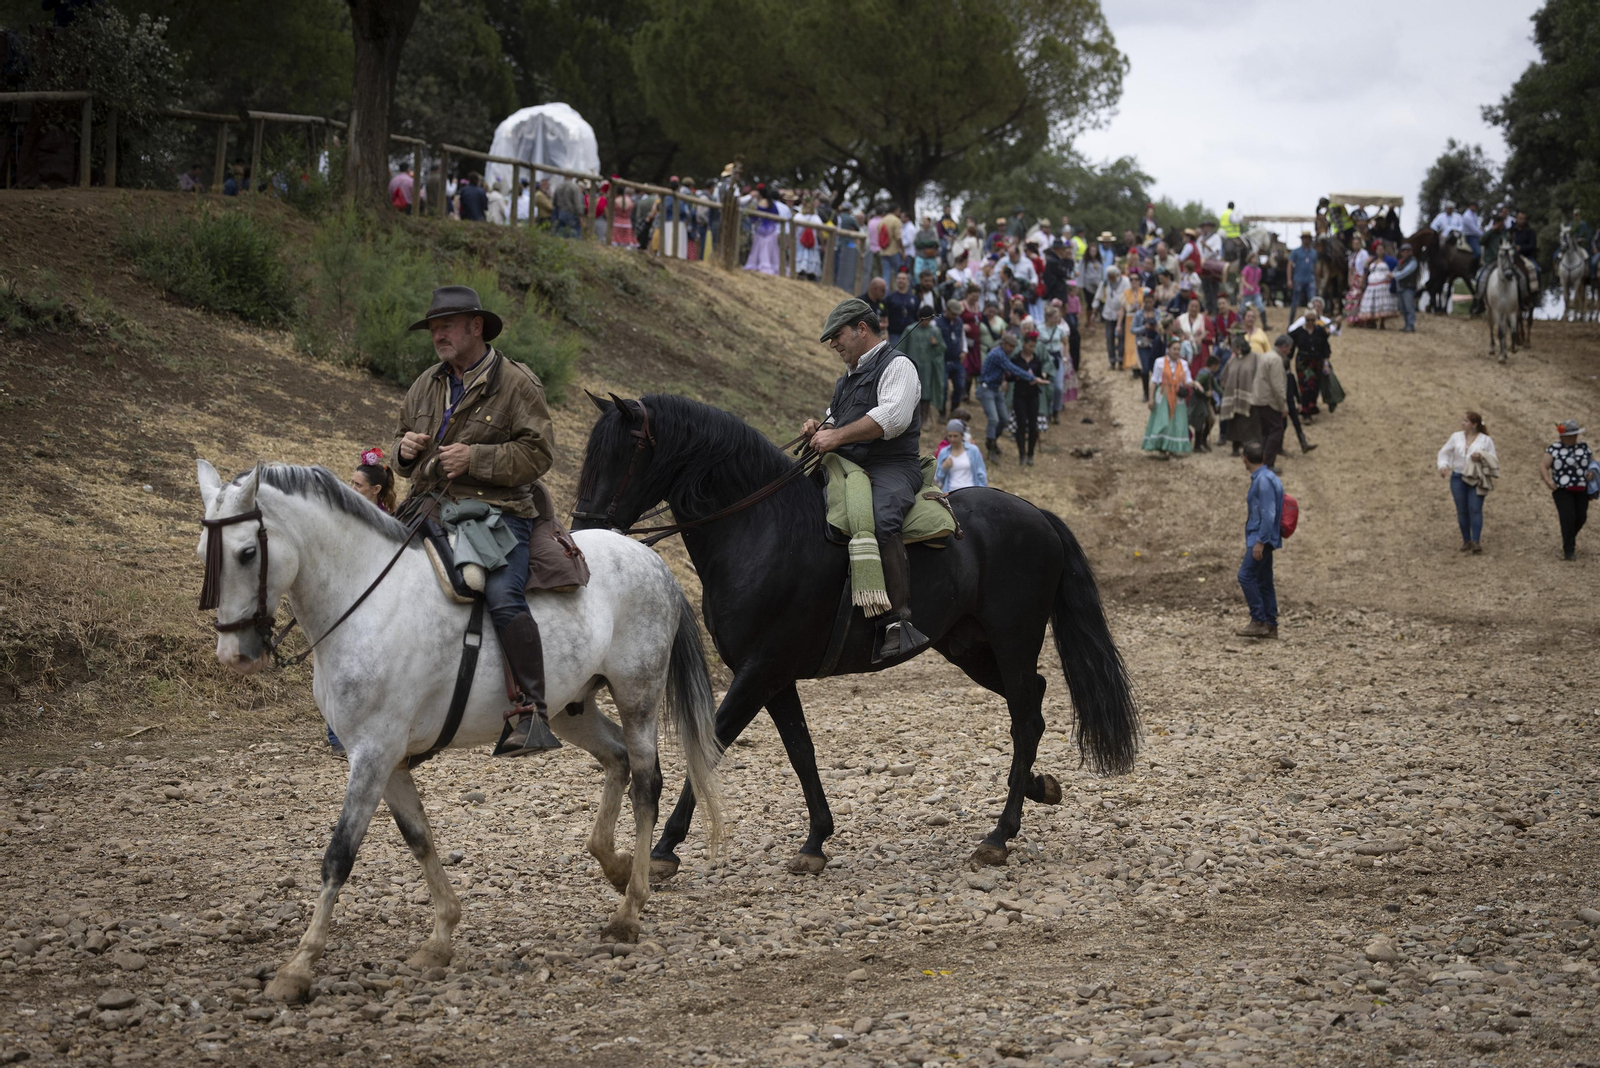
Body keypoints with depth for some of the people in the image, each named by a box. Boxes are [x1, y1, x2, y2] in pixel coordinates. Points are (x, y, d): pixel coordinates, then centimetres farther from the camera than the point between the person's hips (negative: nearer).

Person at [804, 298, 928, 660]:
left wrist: (837, 435, -21)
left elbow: (893, 416, -18)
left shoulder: (896, 366, -2)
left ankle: (899, 621, -46)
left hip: (892, 468, -10)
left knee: (879, 519, -38)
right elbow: (838, 420, 39)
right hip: (849, 468, 10)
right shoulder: (847, 378, 27)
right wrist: (820, 426, 13)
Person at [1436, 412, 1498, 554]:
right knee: (1462, 510, 3)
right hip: (1458, 478, 3)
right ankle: (1466, 541, 12)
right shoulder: (1456, 437, 7)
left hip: (1476, 479, -3)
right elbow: (1444, 452, 14)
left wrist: (1481, 457, -16)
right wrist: (1443, 465, -3)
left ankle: (1476, 542, -12)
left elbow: (1493, 460, 2)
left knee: (1475, 509, -12)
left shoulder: (1486, 440, 0)